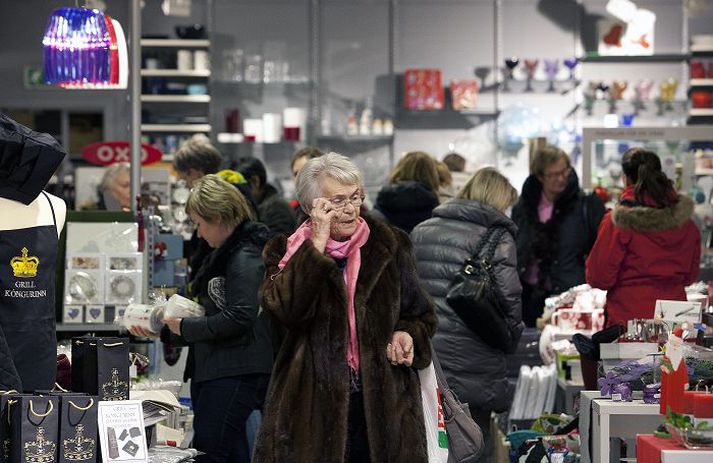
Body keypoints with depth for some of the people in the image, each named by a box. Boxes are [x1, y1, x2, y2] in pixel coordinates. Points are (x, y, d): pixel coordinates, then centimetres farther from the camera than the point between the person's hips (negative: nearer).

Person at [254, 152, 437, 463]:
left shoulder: (389, 245, 10)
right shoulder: (286, 251, 5)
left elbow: (421, 316, 19)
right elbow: (286, 308, -16)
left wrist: (408, 334, -4)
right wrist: (317, 243, -15)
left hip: (383, 403, 2)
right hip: (313, 405, -2)